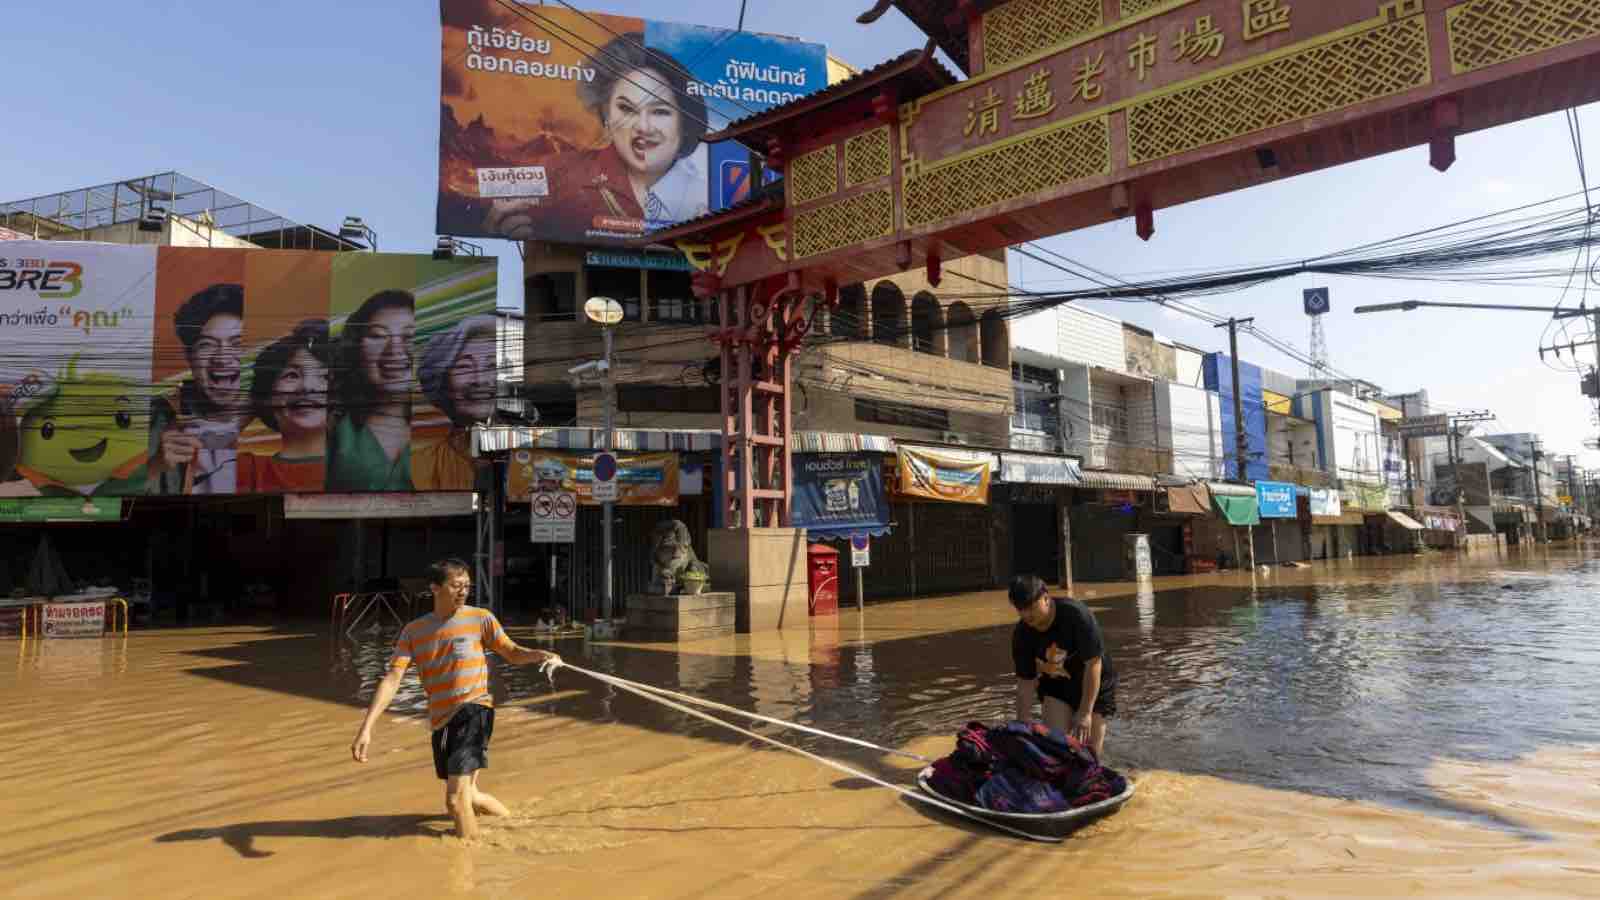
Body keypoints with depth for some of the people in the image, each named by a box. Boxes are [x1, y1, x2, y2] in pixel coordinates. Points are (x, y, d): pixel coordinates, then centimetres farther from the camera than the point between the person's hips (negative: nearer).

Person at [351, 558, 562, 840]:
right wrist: (366, 728, -10)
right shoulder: (413, 631, 4)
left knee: (456, 799, -14)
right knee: (468, 796, 18)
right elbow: (392, 679, -1)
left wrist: (543, 655, -19)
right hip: (442, 721, 5)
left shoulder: (480, 618, -2)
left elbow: (513, 653, 3)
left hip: (473, 712, -5)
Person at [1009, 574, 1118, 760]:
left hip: (1093, 684, -3)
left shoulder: (1077, 615, -31)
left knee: (1089, 746, -2)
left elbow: (1093, 664, -27)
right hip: (1054, 684, 3)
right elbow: (1026, 682, -10)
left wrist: (1085, 713, -28)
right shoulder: (1021, 634, -17)